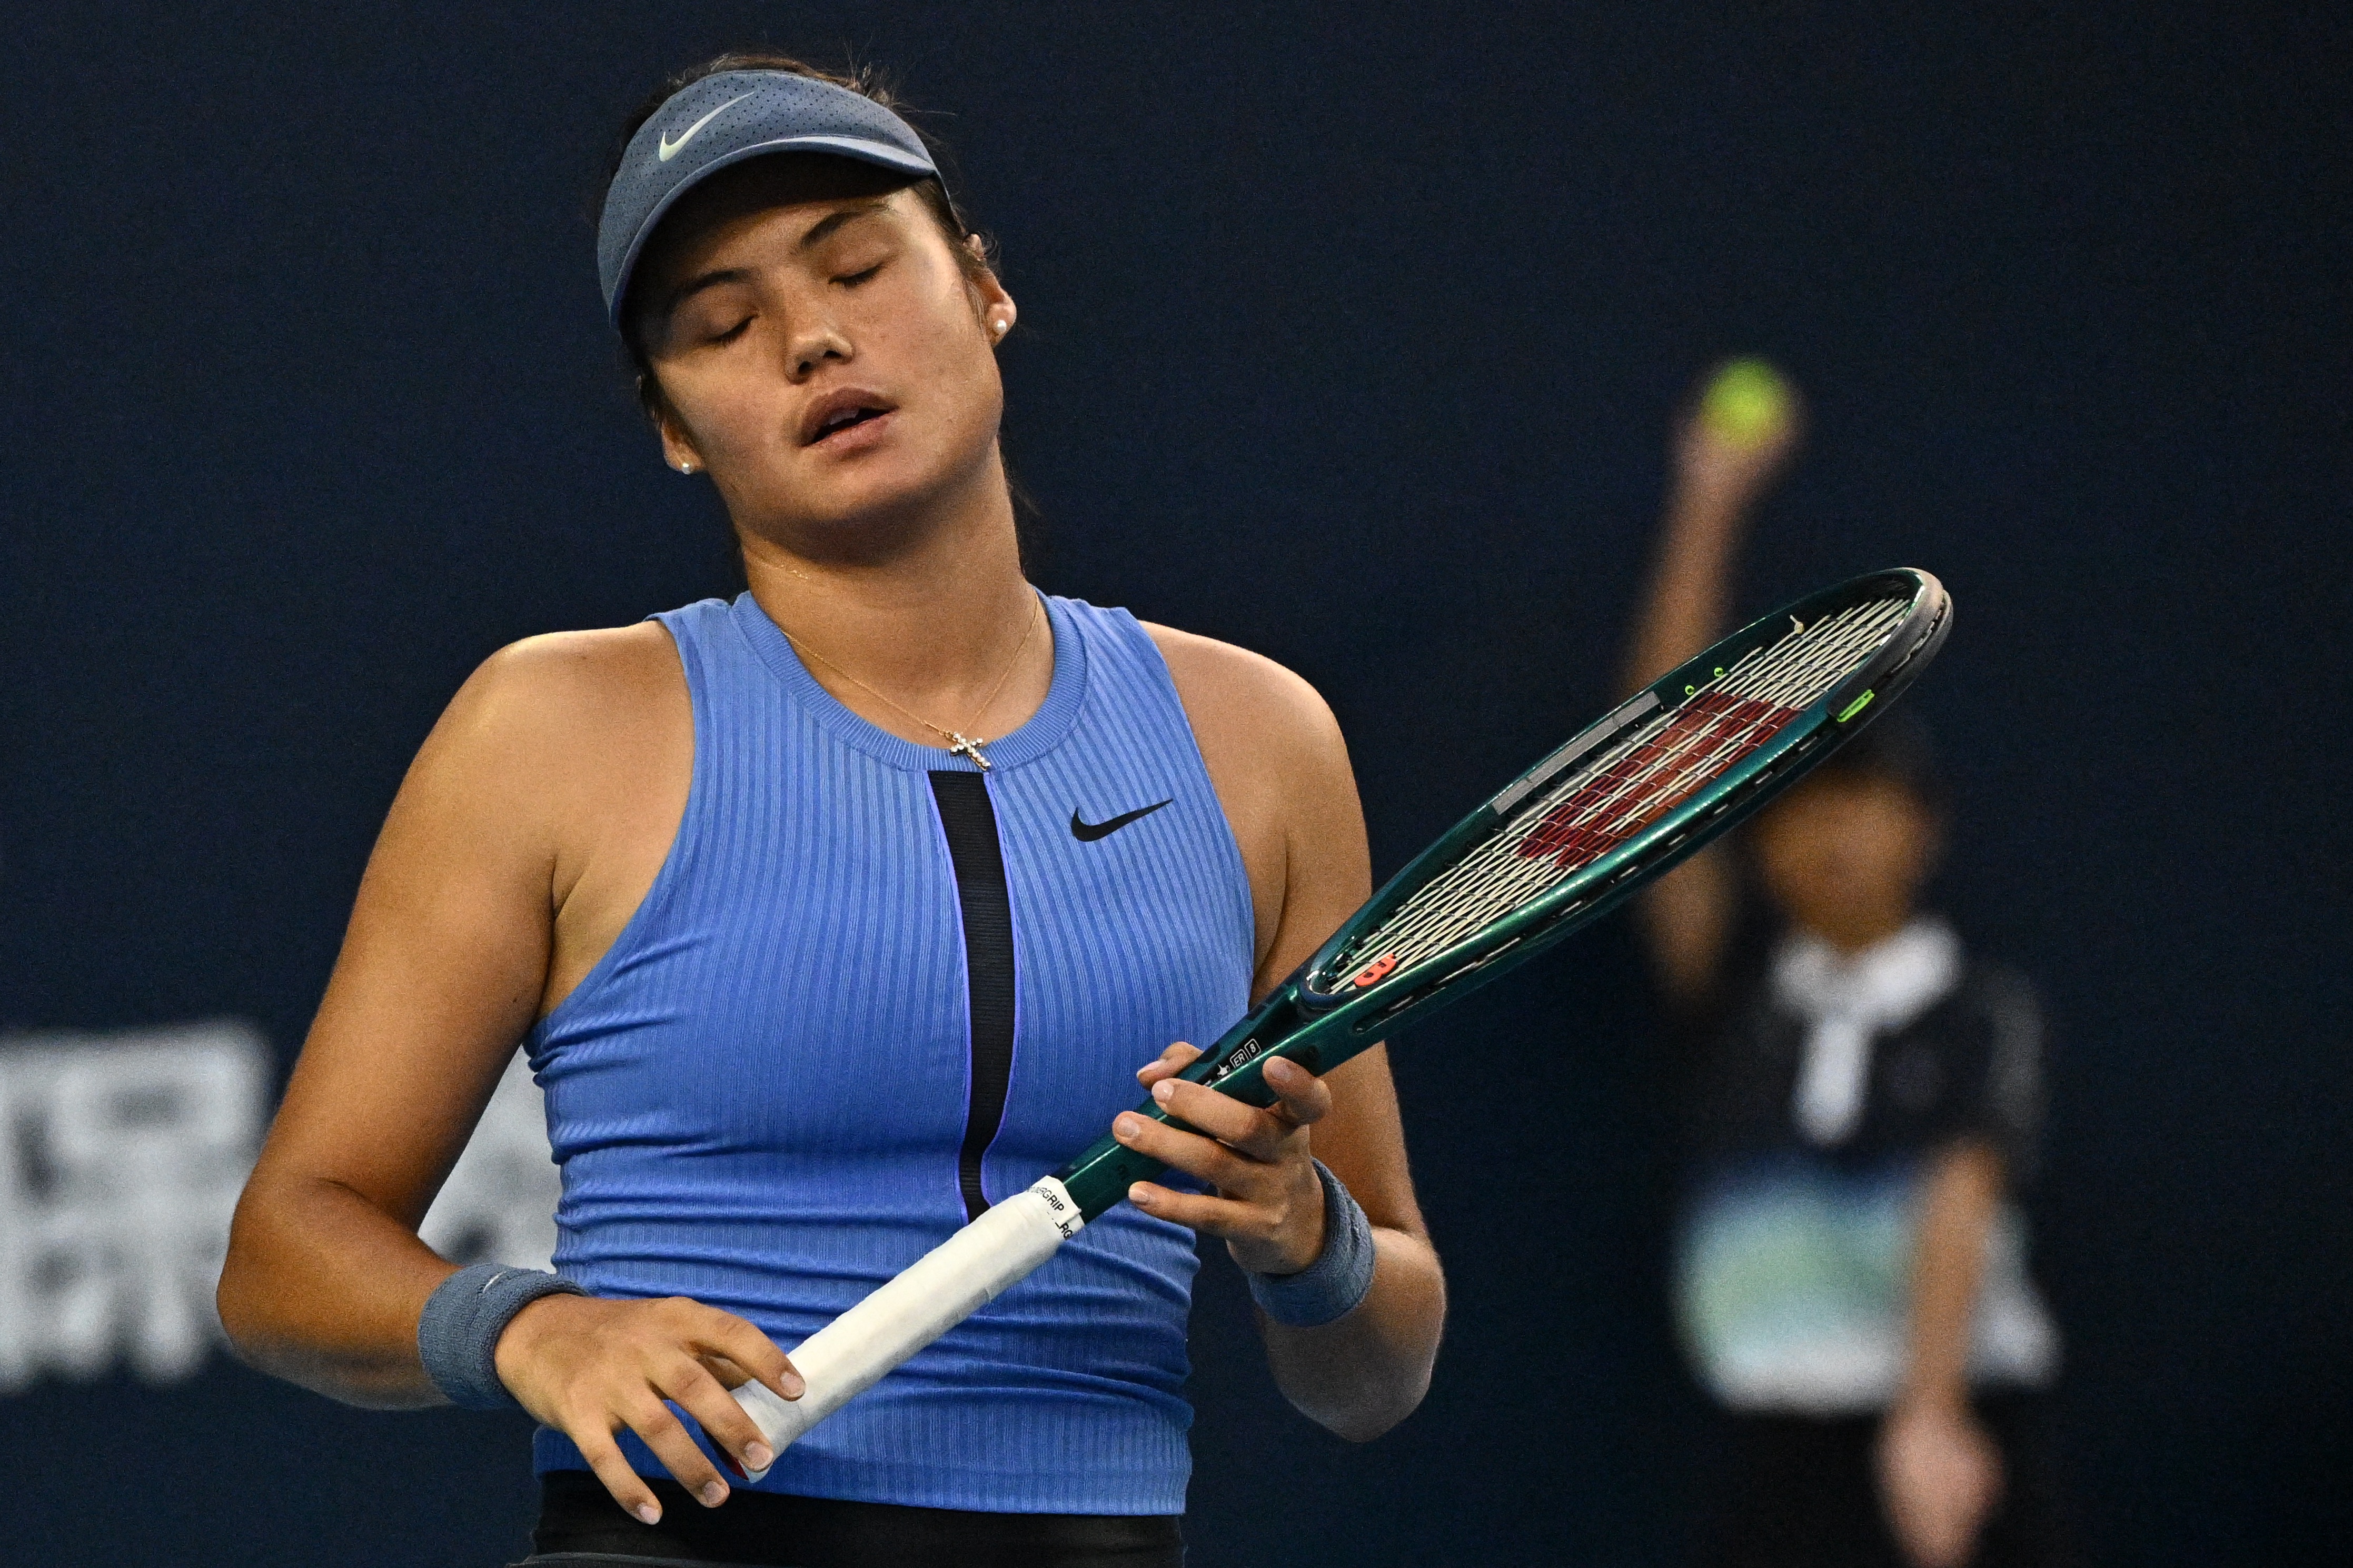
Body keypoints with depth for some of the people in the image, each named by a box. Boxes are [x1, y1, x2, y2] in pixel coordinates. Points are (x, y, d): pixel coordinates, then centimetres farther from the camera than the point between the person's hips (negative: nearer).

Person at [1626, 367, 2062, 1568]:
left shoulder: (1980, 1012, 1)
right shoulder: (1737, 988, 7)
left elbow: (1960, 1206, -12)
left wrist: (1929, 1415, -26)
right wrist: (1707, 508, -5)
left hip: (1957, 1443, -2)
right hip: (1783, 1454, 2)